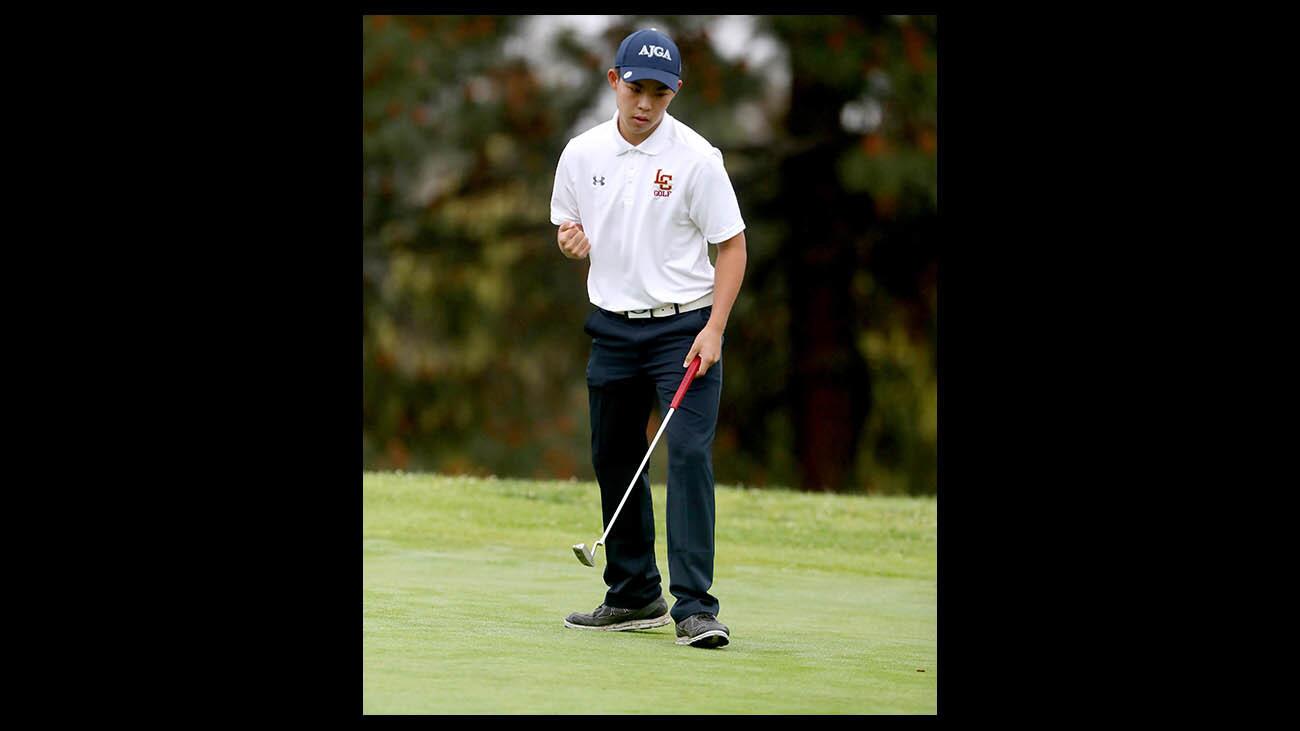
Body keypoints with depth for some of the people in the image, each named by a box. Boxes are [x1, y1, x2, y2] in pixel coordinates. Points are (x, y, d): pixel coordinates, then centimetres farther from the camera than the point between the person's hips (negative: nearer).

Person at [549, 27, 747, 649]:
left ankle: (695, 608, -17)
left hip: (684, 325, -5)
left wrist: (714, 329, -15)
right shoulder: (581, 154, 4)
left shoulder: (696, 157, -9)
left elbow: (732, 244, -6)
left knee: (690, 455, -15)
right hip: (611, 328, 5)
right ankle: (634, 596, 24)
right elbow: (569, 227, 18)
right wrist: (571, 239, -7)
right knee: (612, 458, 10)